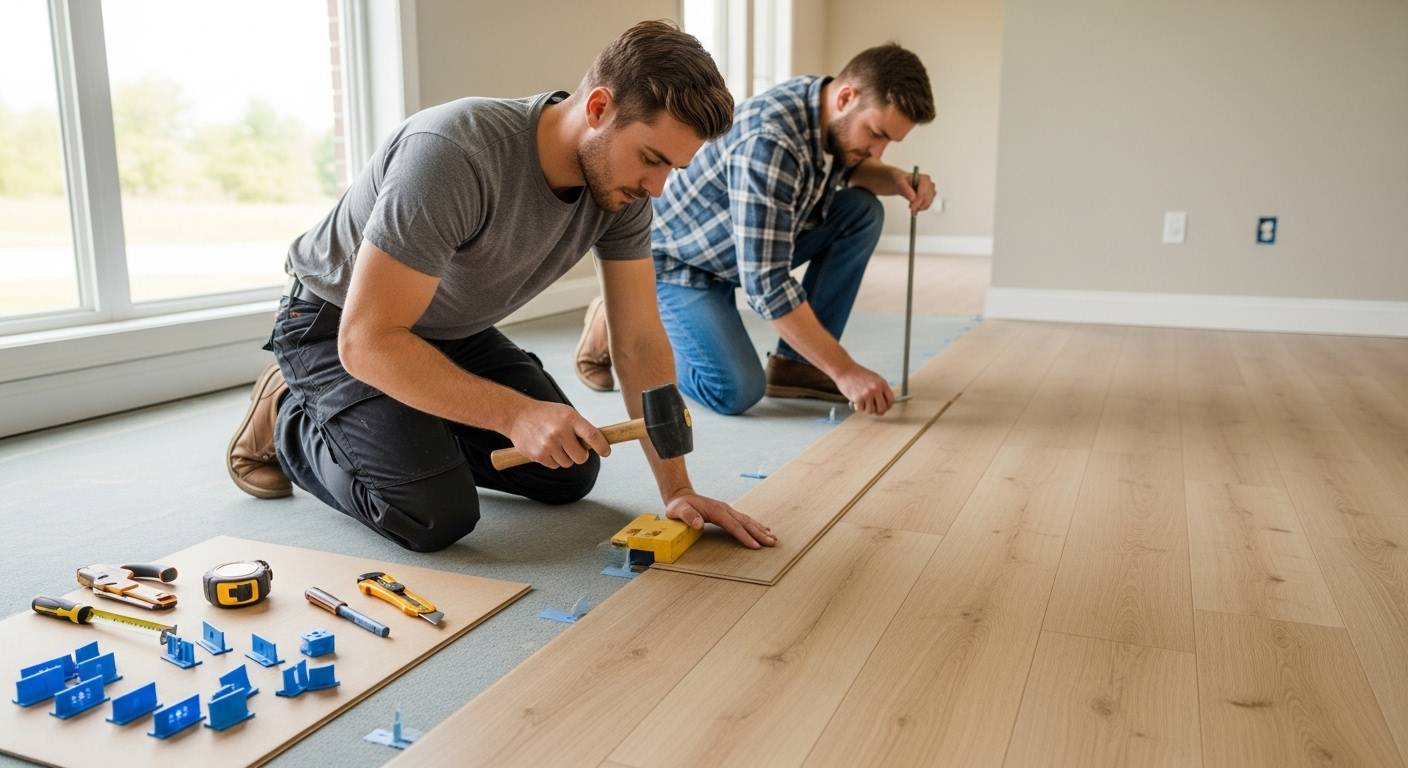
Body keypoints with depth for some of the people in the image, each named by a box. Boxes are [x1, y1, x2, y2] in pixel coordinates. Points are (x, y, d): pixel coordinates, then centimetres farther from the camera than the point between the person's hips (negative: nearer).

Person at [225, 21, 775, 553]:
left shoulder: (621, 186, -16)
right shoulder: (454, 153, -37)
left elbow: (640, 342, -12)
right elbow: (367, 341, -36)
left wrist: (677, 489, -17)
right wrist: (516, 413, -41)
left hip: (455, 331, 7)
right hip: (338, 325, -6)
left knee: (571, 473, 2)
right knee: (438, 515, -21)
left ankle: (415, 429, 20)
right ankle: (289, 419, 6)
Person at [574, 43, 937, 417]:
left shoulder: (835, 116, -10)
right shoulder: (768, 143, -36)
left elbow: (849, 168, 14)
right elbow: (768, 286, -37)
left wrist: (894, 177, -10)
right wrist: (844, 370, -32)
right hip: (678, 258, -8)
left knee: (863, 211, -8)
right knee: (737, 391, -23)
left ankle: (795, 363, -3)